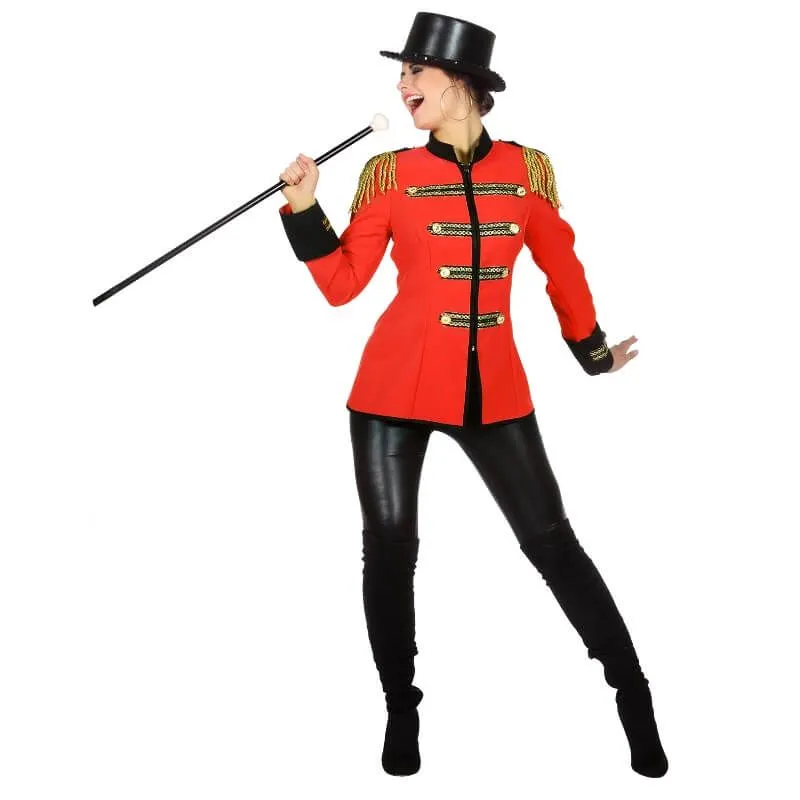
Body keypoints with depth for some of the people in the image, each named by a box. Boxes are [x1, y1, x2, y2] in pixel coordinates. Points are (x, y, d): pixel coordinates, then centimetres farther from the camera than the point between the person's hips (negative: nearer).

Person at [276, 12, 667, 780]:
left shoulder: (528, 169, 4)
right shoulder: (389, 173, 2)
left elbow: (561, 267, 16)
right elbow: (342, 283, 1)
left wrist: (591, 350, 24)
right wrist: (304, 208, -10)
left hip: (492, 386, 0)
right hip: (396, 383, 0)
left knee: (550, 538, 2)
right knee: (388, 544, 2)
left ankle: (633, 694, 17)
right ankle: (401, 710, 21)